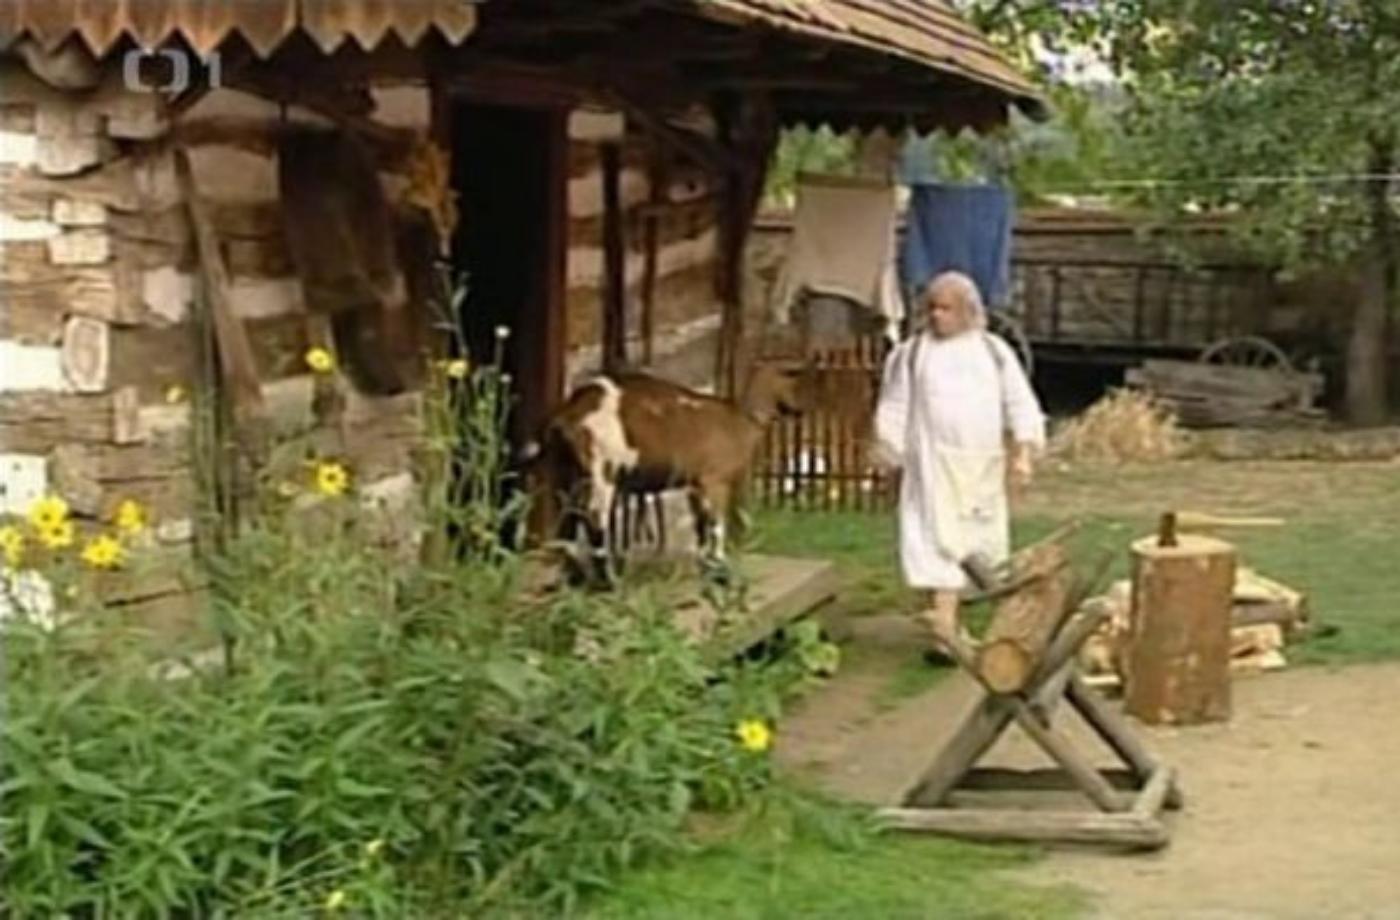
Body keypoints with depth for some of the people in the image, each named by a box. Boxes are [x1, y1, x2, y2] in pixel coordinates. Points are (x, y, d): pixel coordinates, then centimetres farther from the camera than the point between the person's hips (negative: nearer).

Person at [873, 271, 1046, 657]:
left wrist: (1023, 453, -2)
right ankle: (944, 630, -15)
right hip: (933, 467, -3)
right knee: (937, 542, -12)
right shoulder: (910, 355, 3)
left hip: (982, 467, 3)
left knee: (983, 544, 11)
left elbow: (1020, 405, 7)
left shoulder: (994, 352, 7)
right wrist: (894, 455, 1)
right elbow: (894, 411, 6)